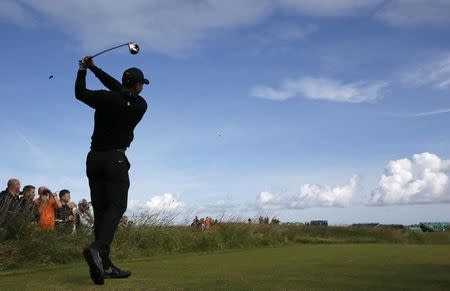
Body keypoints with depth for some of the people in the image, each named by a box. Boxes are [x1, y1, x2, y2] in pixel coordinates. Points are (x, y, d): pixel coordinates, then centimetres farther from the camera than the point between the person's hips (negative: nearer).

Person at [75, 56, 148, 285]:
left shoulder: (104, 98, -1)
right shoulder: (140, 105, 0)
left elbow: (80, 93, 15)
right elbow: (118, 89, 10)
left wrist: (84, 68, 27)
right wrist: (93, 68, 16)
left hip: (94, 158, 4)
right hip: (115, 159, -3)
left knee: (100, 210, 4)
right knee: (116, 207, -5)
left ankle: (104, 264, 1)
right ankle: (97, 249, -31)